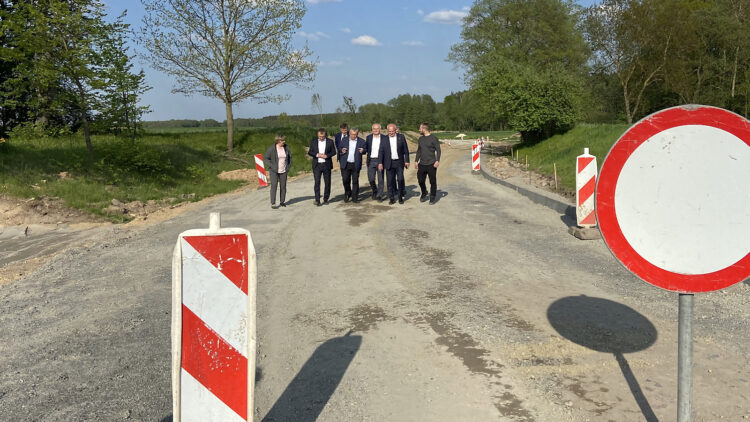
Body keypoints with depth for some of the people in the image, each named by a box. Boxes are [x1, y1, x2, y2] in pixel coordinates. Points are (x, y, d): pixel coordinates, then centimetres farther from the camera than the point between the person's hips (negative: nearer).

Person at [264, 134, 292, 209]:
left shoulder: (286, 147, 1)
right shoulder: (271, 148, -11)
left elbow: (289, 157, 16)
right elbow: (265, 159, -7)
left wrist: (288, 166, 7)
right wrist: (272, 166, -16)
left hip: (283, 171, 4)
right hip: (274, 171, -4)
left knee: (283, 186, 8)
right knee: (274, 186, -12)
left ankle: (282, 201, 22)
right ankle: (273, 203, -11)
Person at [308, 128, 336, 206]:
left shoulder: (330, 141, 3)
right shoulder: (313, 141, 5)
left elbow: (333, 152, 4)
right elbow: (309, 152, 5)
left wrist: (326, 155, -14)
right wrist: (317, 155, -13)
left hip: (326, 165, 0)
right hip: (317, 165, 0)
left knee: (327, 182, 5)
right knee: (317, 182, -8)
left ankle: (326, 199, 18)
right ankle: (317, 200, -9)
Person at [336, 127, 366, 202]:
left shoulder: (361, 141, 4)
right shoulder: (344, 140, 7)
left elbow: (365, 150, 9)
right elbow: (339, 147, 14)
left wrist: (362, 151, -15)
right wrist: (341, 150, -9)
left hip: (355, 165, -1)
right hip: (345, 164, 1)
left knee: (355, 181, 2)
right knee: (345, 180, 3)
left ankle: (355, 197, 10)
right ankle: (347, 194, 24)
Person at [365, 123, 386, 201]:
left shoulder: (383, 138, 2)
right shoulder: (369, 137, 9)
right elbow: (366, 148, 11)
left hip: (380, 160, -2)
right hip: (371, 161, 2)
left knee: (380, 179, -1)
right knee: (371, 179, 5)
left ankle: (380, 195, 5)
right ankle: (374, 191, 29)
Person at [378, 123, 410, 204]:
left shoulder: (401, 137, 3)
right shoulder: (384, 139, 4)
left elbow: (406, 150, 4)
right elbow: (381, 151, 5)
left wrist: (407, 161, -1)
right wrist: (380, 163, -2)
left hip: (399, 162, -1)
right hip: (389, 163, 1)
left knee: (400, 179, -7)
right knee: (390, 181, 3)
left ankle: (401, 197, 10)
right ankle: (392, 198, 11)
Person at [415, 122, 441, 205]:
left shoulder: (433, 138, -6)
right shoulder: (420, 139, 12)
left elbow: (438, 150, -6)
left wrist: (437, 161, -15)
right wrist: (416, 161, 12)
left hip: (431, 164, -5)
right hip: (422, 164, 5)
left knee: (432, 182, 1)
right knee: (420, 180, 5)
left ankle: (432, 197, 14)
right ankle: (424, 194, 29)